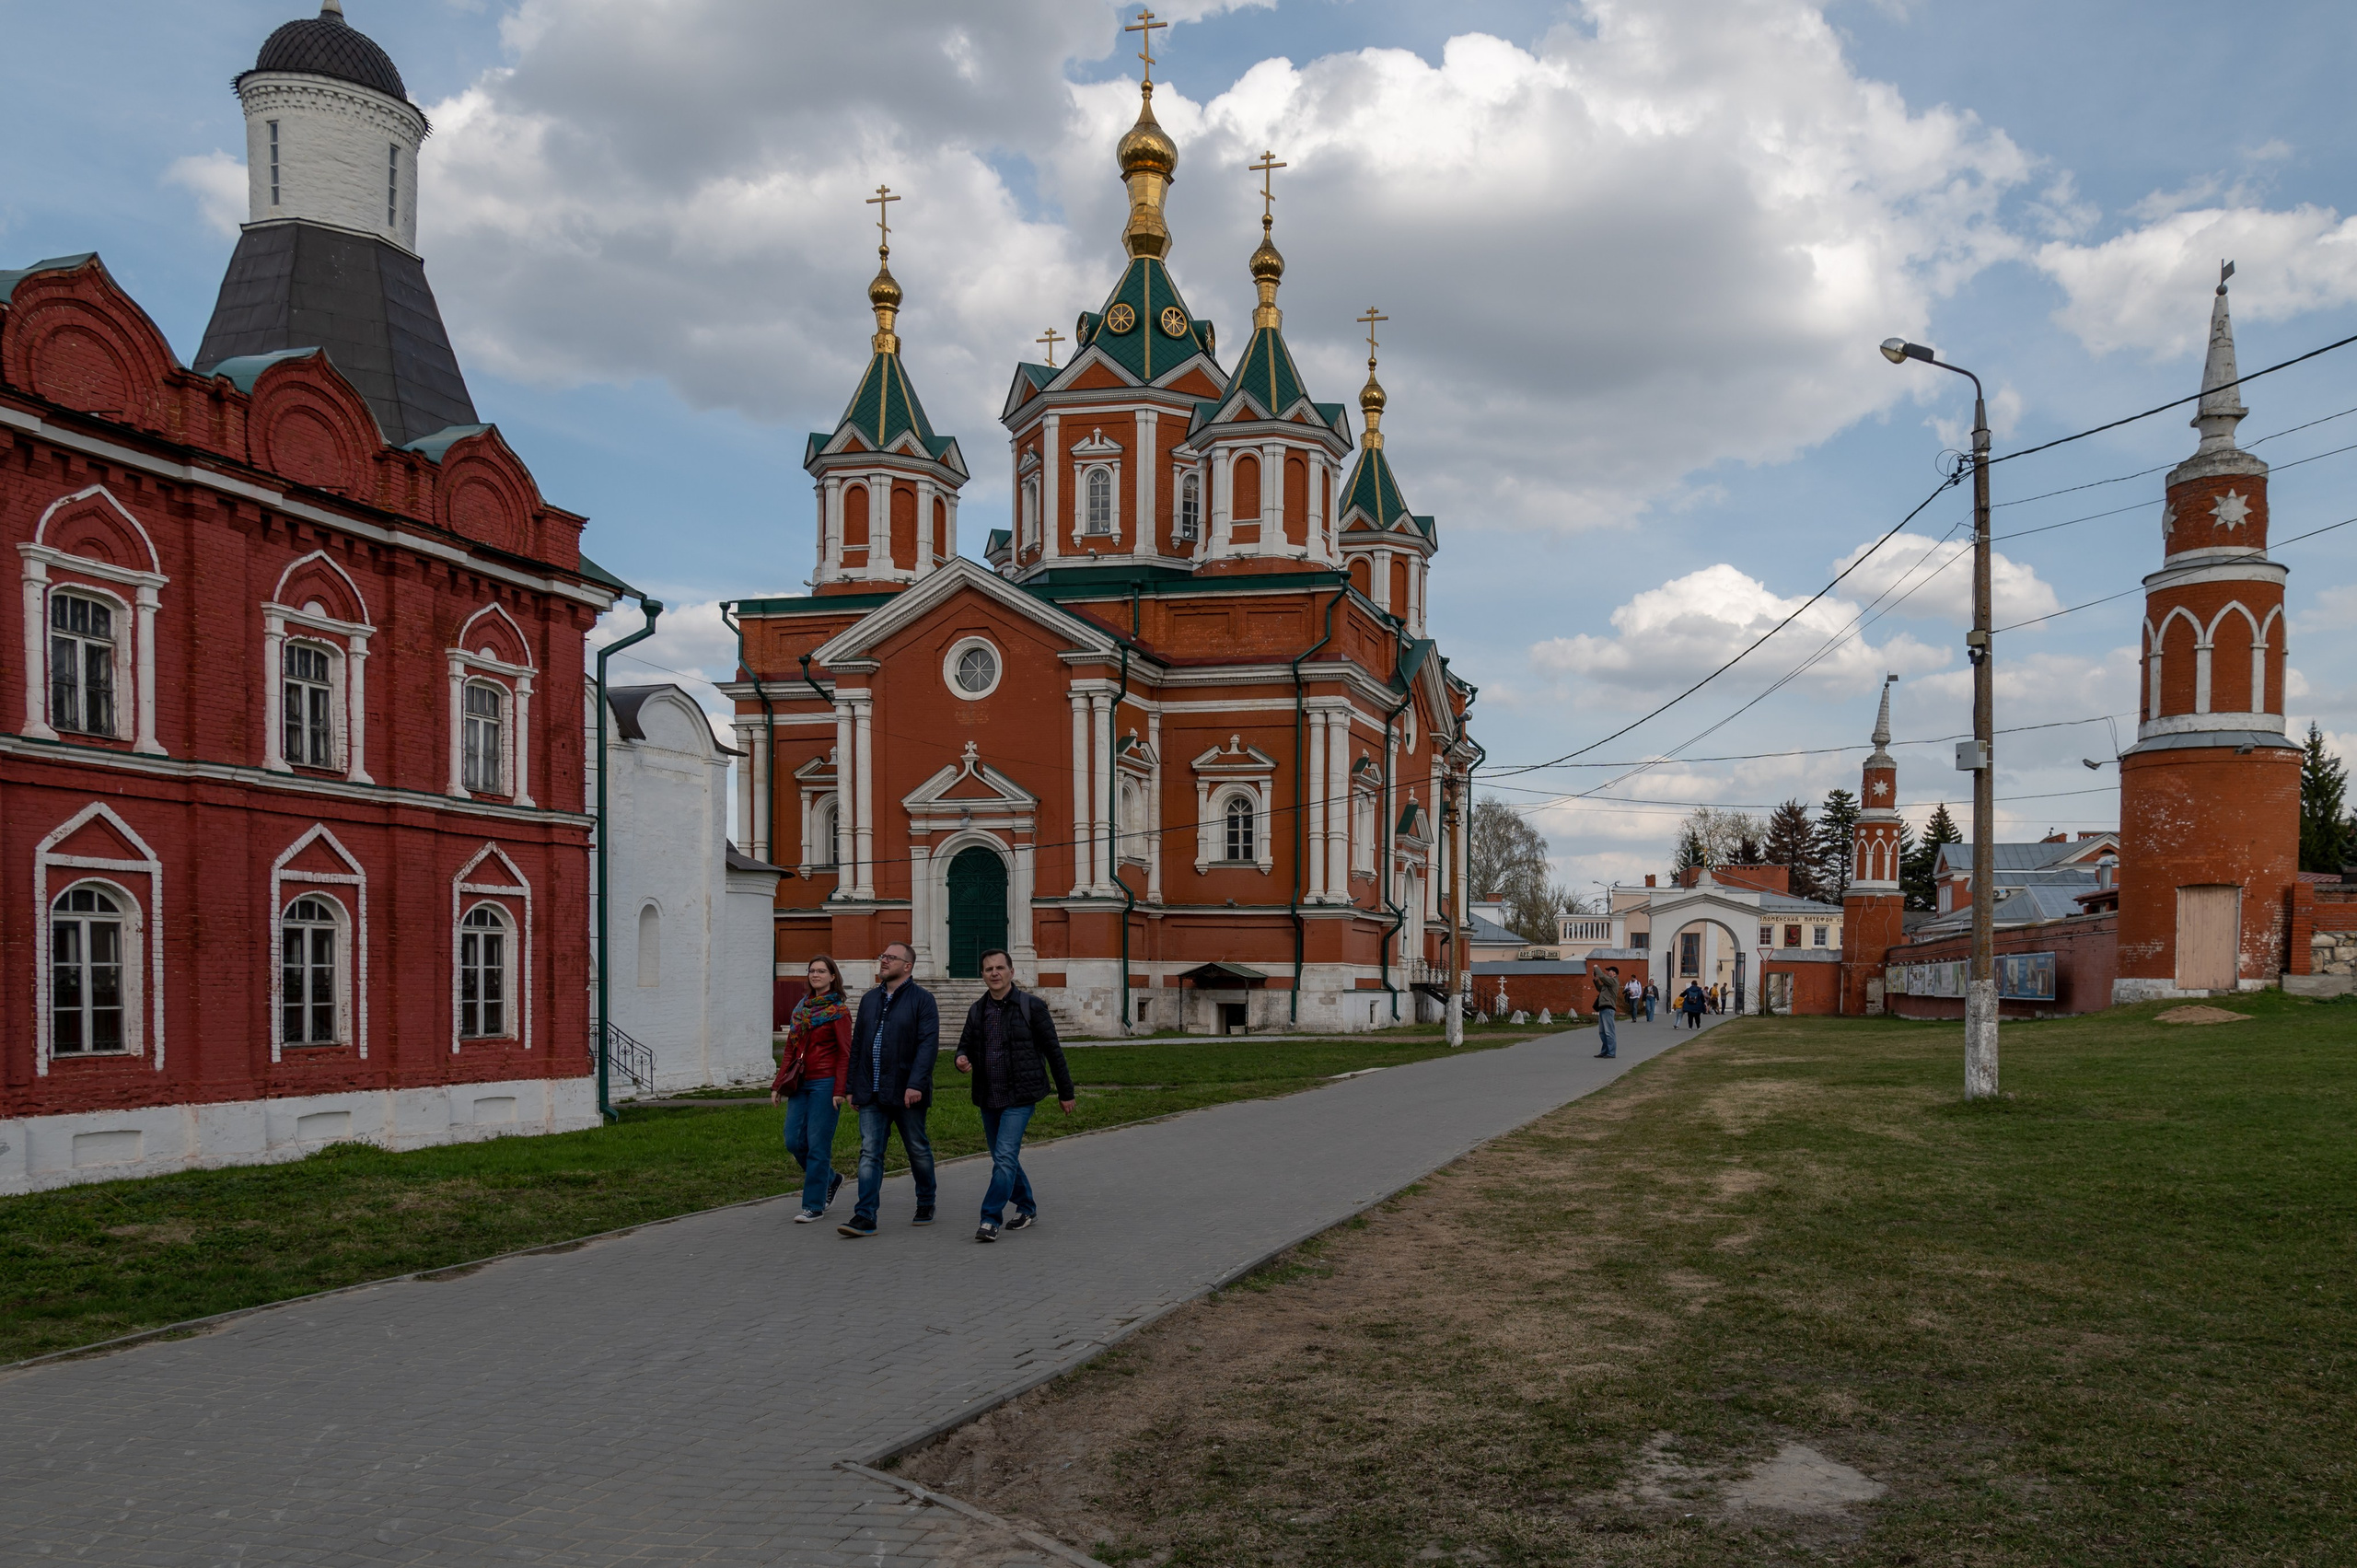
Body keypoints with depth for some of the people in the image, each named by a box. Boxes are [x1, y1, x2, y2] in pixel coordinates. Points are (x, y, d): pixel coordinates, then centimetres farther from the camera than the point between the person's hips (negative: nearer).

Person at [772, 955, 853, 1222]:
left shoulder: (838, 1010, -4)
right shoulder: (801, 1008, 15)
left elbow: (845, 1054, -8)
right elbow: (790, 1050, 18)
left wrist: (839, 1090, -15)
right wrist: (778, 1084, 13)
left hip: (824, 1083, -6)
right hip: (800, 1083, 7)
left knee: (817, 1144, -5)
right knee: (793, 1141, 2)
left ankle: (815, 1205, 4)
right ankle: (831, 1179, 25)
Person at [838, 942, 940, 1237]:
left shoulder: (922, 999, -5)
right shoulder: (869, 999, 13)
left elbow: (928, 1044, -14)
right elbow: (857, 1045, 18)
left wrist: (916, 1084, -24)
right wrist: (853, 1087, 14)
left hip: (906, 1093, -4)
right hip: (872, 1093, 4)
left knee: (918, 1150, 10)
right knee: (870, 1153, -4)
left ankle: (926, 1204, 29)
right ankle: (865, 1217, -7)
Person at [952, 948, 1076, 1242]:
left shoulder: (1031, 1006, -6)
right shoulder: (977, 1009, 7)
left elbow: (1052, 1050, -2)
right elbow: (966, 1044, 16)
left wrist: (1065, 1092, 1)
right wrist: (961, 1059, -10)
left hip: (1019, 1096, -6)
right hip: (988, 1097, 6)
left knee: (1005, 1156, -14)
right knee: (1002, 1158, 13)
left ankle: (990, 1219, -12)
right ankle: (1027, 1208, 29)